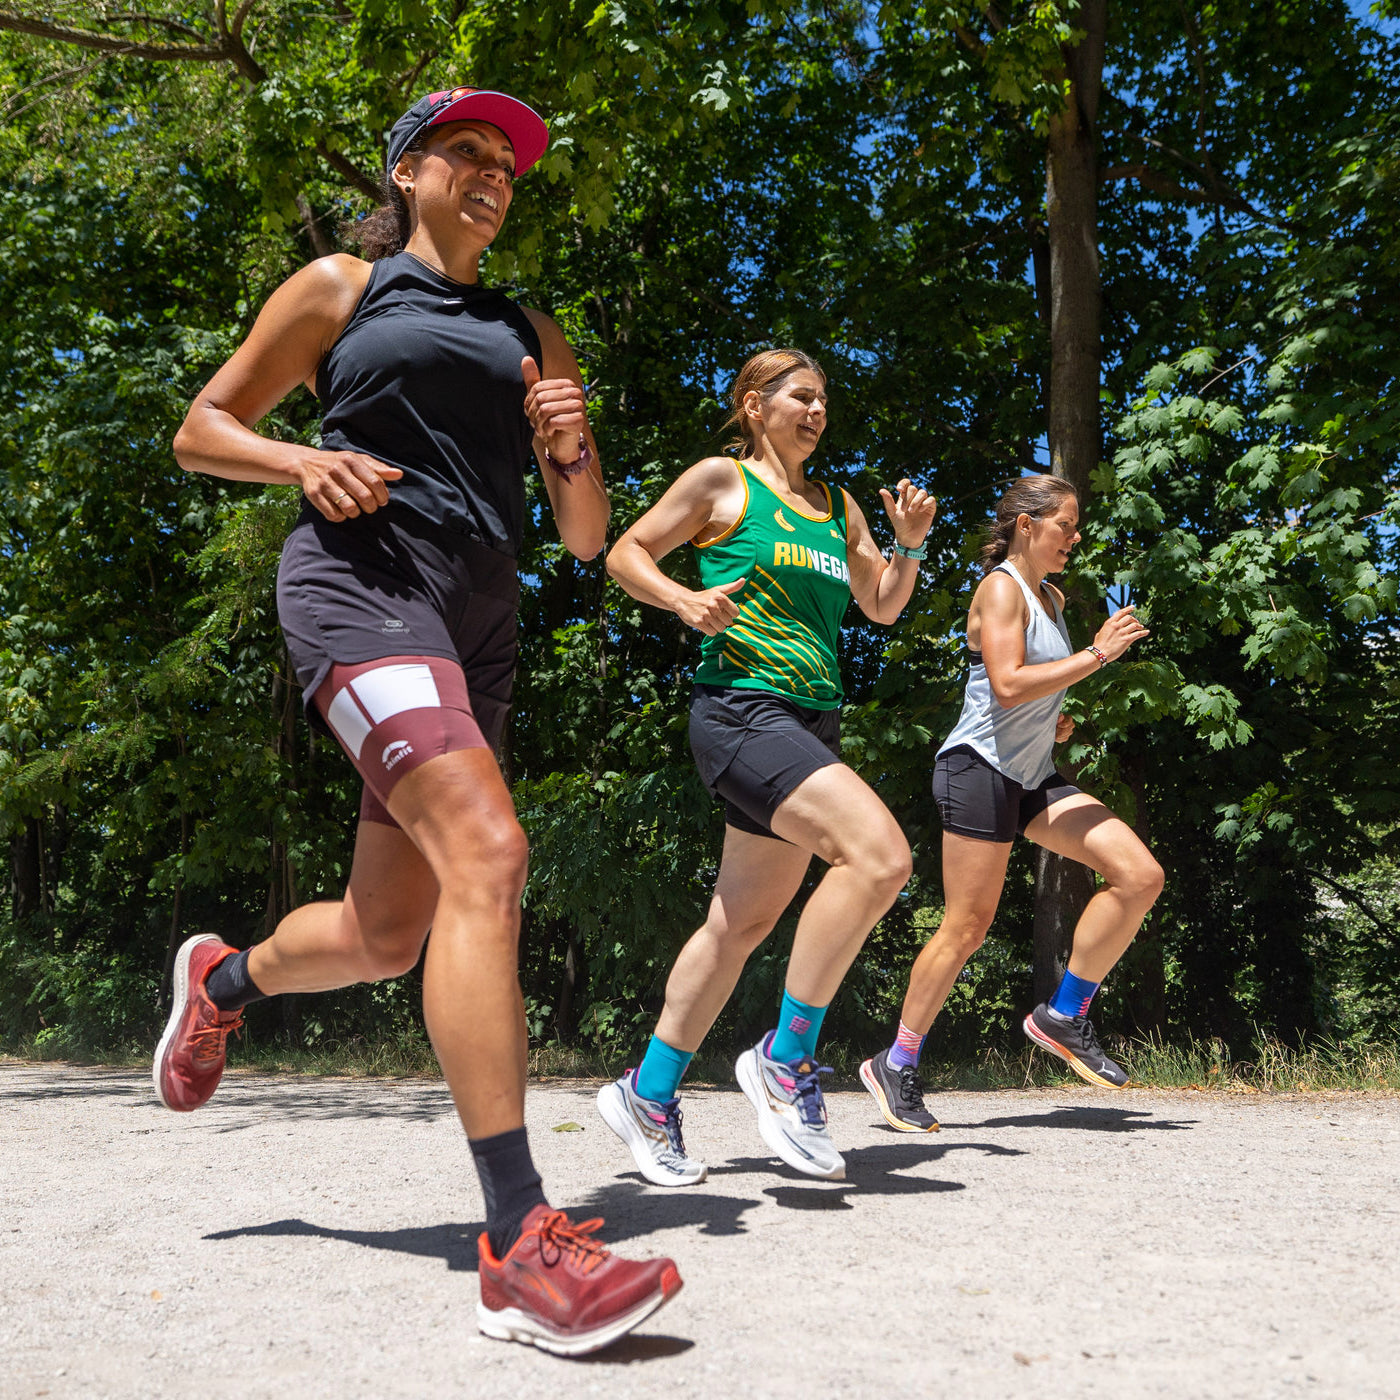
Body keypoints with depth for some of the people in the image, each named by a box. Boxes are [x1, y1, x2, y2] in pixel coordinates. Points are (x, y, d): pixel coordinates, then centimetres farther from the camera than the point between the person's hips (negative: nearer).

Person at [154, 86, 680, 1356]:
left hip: (479, 627, 6)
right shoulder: (341, 288, 12)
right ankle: (519, 1245, -29)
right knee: (486, 856, -28)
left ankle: (224, 978, 44)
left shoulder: (531, 336, 24)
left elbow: (588, 537, 19)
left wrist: (571, 449, -3)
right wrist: (307, 462, -8)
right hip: (361, 578, -6)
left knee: (386, 936, 10)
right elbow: (202, 430, 13)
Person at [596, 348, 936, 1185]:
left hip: (812, 722, 8)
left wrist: (909, 545, 7)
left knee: (744, 922, 8)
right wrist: (685, 600, -13)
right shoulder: (723, 480, 3)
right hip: (741, 705, -8)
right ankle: (786, 1060, -12)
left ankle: (649, 1095, 21)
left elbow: (882, 607, 24)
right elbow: (627, 554, 4)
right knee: (880, 854, -25)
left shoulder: (836, 506, 21)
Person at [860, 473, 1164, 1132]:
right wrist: (1097, 653, -19)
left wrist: (1052, 723, 13)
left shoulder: (1052, 598, 19)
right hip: (980, 767, -9)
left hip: (1033, 776, 9)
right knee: (967, 928, -7)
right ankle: (897, 1066, 7)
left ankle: (1063, 1017, 5)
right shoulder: (1000, 588, -8)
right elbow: (1007, 683, -23)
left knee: (1140, 875, -4)